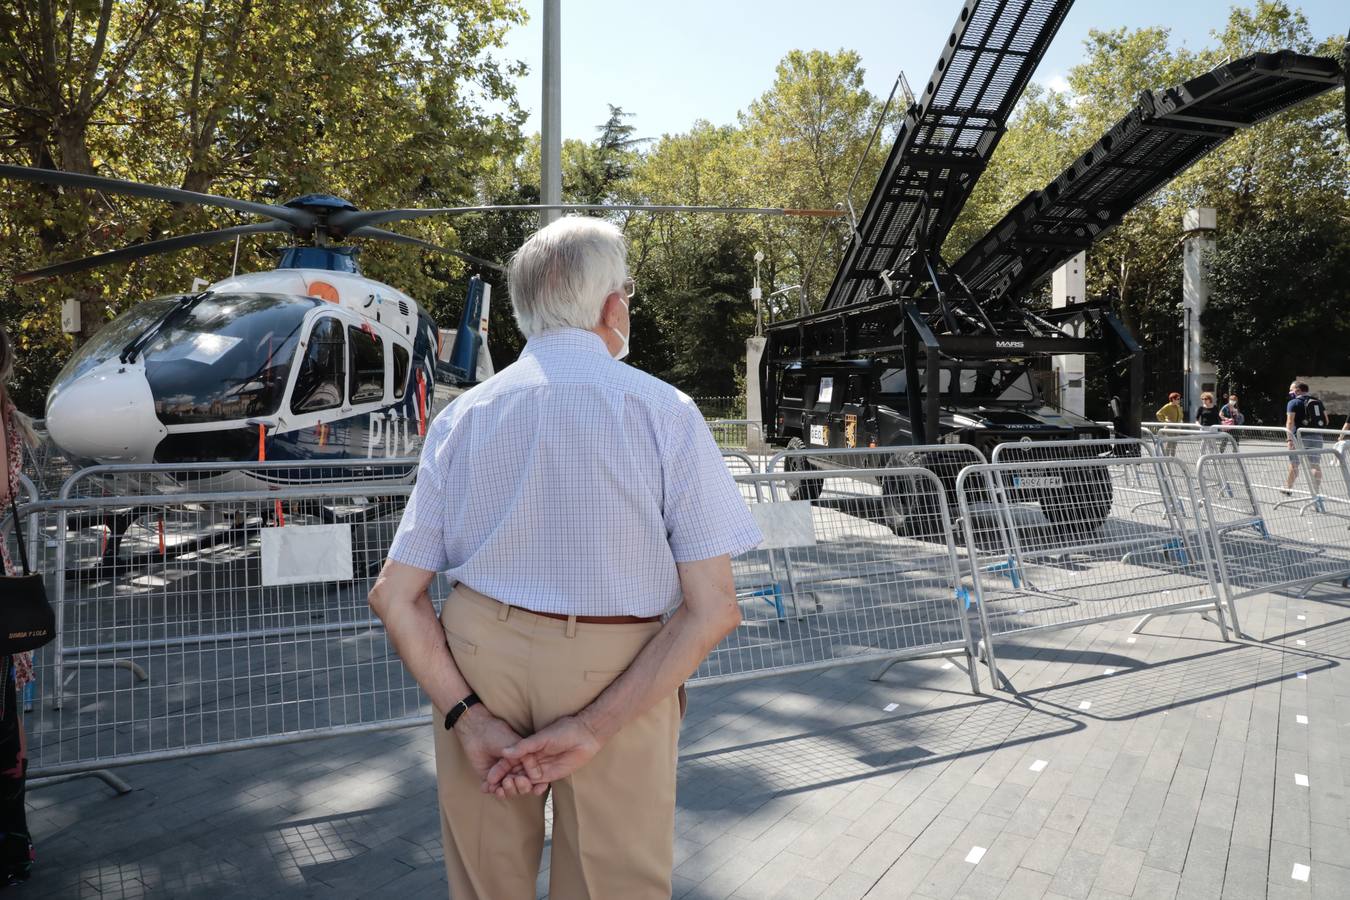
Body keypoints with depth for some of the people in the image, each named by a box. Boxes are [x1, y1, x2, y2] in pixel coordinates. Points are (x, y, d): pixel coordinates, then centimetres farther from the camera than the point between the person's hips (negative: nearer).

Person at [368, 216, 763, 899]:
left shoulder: (461, 417, 0)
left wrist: (467, 717, -7)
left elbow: (394, 597, -3)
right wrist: (594, 728, -14)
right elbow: (713, 610, -15)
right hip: (618, 680, -3)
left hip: (477, 662, 4)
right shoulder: (664, 412, -9)